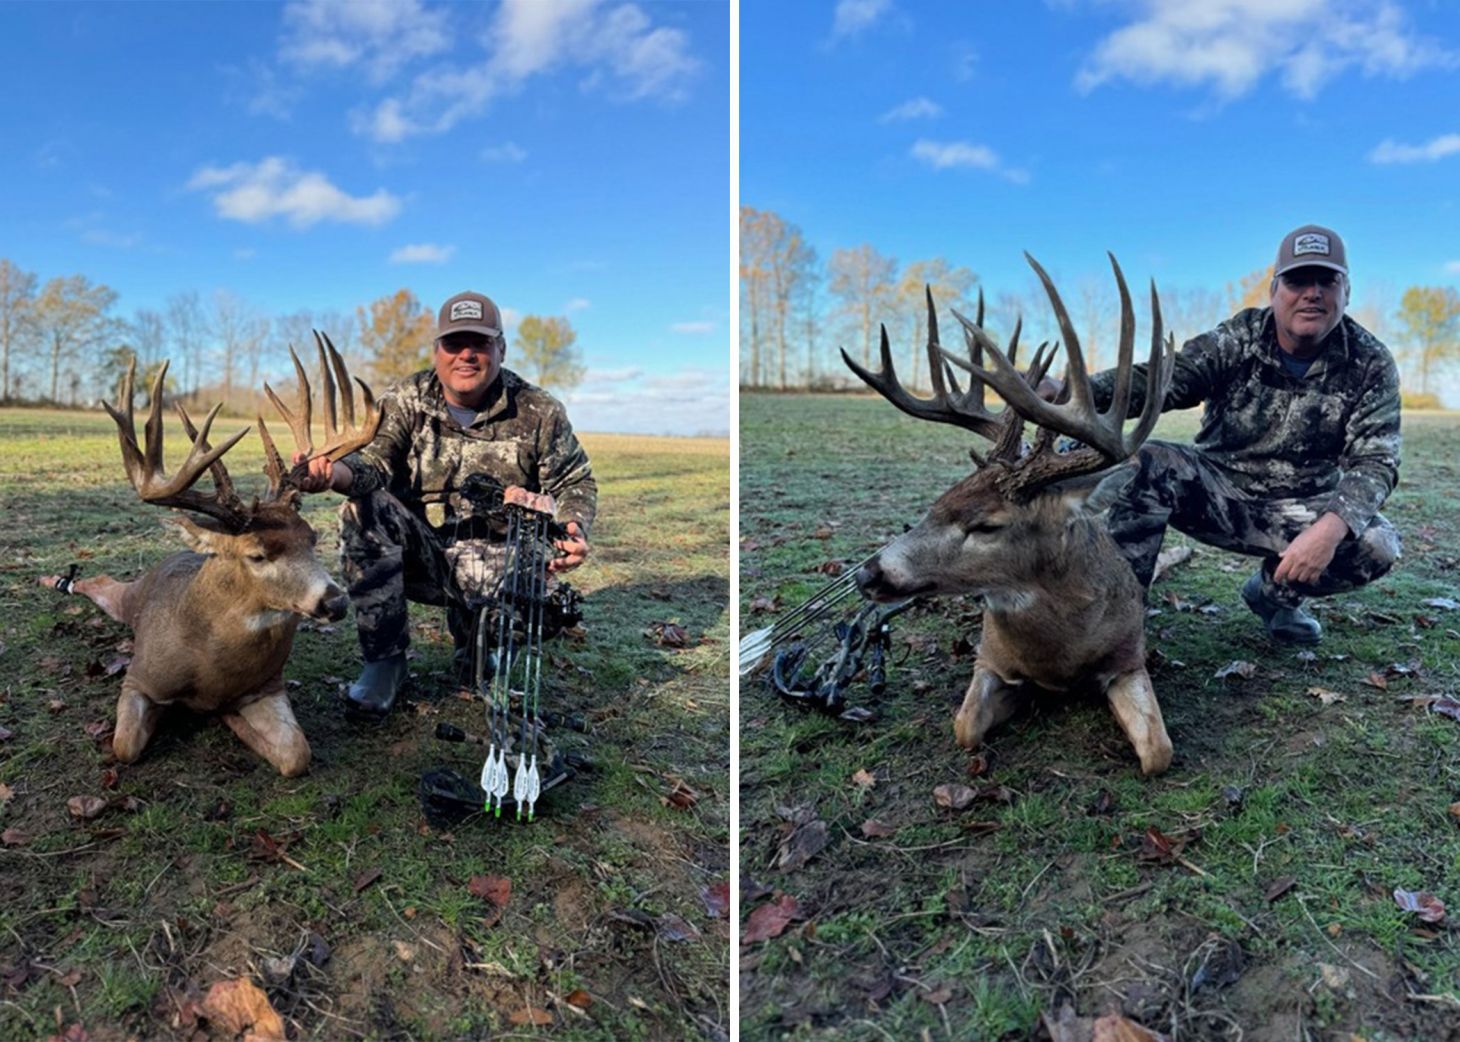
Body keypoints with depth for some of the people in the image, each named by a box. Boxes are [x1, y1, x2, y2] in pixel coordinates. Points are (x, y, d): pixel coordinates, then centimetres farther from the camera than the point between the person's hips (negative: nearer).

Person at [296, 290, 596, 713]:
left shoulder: (539, 412, -2)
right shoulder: (405, 401, -1)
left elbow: (575, 483, 4)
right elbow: (374, 460, -16)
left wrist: (573, 529, -19)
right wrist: (334, 473, -41)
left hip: (496, 558, -1)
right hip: (420, 550, 1)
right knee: (363, 509, -27)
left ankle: (471, 632, 12)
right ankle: (384, 659, -14)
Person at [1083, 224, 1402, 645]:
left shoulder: (1371, 365, -7)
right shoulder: (1239, 338, -9)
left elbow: (1375, 461, -15)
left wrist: (1331, 527, -37)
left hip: (1298, 511, 2)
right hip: (1216, 492, -1)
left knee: (1379, 545, -25)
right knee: (1141, 464, -28)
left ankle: (1274, 593, 6)